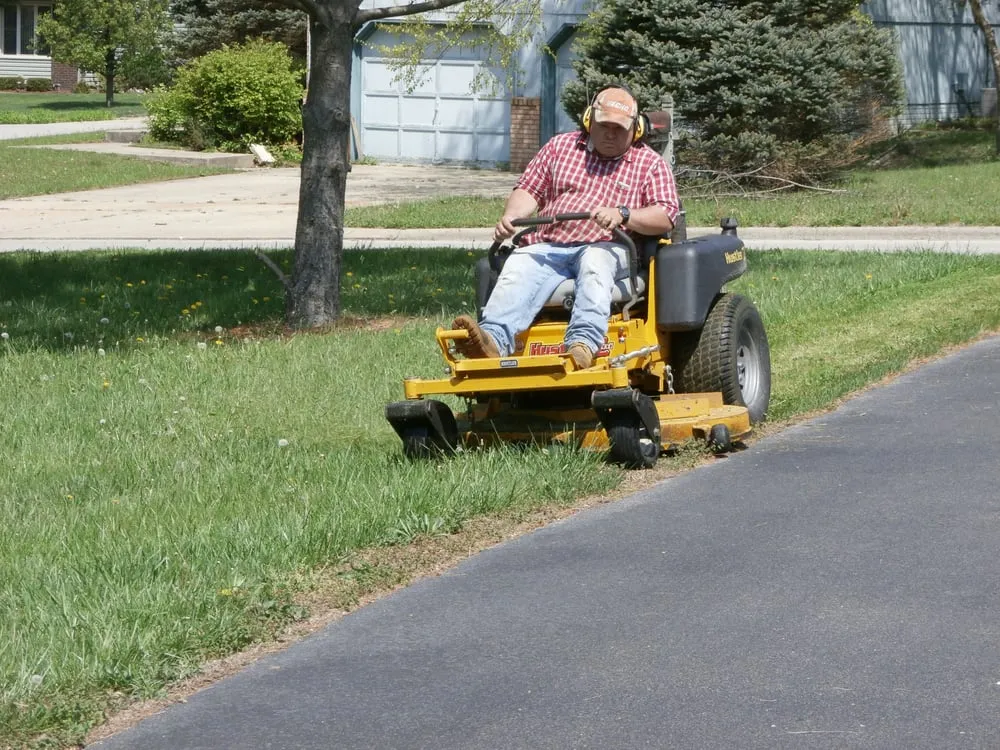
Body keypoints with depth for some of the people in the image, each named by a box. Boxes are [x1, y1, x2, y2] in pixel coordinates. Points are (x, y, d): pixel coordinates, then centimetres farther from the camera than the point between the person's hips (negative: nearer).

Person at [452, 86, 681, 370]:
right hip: (548, 247, 2)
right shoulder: (560, 147, 22)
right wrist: (511, 216, -4)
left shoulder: (651, 163, 13)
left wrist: (622, 215, -18)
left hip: (606, 248, -2)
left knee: (595, 262, -39)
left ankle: (583, 344, -58)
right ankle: (493, 340, -54)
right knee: (518, 266, -30)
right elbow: (530, 190, 19)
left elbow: (666, 216, 1)